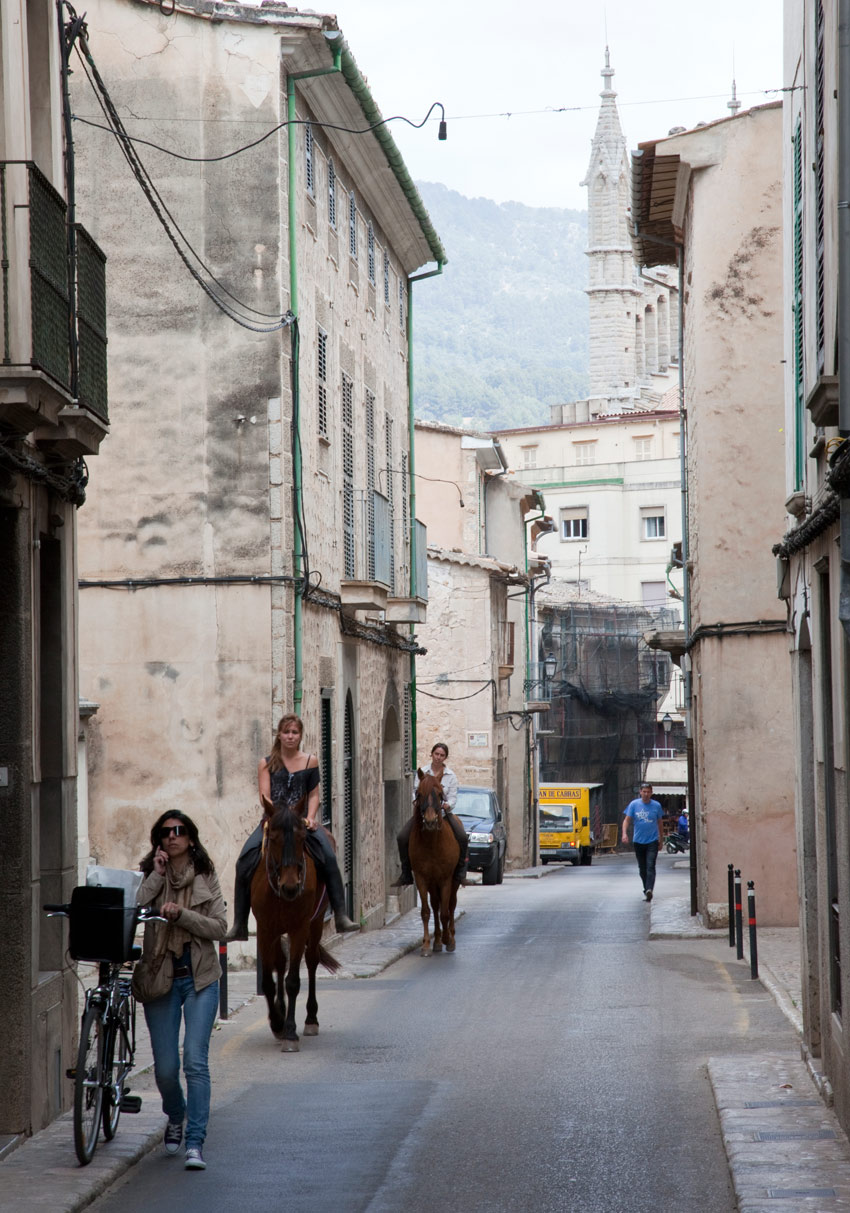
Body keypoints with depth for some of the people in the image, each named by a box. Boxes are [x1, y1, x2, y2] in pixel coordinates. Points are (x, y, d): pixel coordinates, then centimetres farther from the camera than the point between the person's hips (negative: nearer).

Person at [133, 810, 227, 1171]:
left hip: (199, 978, -1)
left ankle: (195, 1143, -11)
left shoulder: (206, 878, 5)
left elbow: (219, 927, -4)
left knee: (195, 1060, -12)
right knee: (165, 1067, 4)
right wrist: (157, 876, -13)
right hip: (160, 978, 1)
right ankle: (175, 1117, 35)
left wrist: (180, 914, -16)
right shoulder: (151, 877, 5)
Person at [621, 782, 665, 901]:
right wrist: (624, 833, -15)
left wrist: (660, 836, 17)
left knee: (650, 866, -16)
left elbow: (660, 821, 14)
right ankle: (646, 888, 29)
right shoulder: (634, 804, 1)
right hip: (638, 841, 2)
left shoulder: (656, 806, 2)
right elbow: (626, 820, 1)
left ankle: (649, 890, -27)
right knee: (642, 868, 12)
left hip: (652, 841, -2)